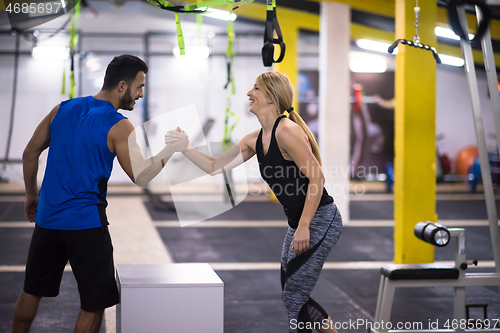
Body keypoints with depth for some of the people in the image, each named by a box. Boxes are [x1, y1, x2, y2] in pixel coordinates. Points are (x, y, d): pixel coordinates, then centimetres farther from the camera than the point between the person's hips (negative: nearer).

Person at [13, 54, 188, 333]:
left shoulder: (63, 109, 6)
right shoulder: (118, 126, -11)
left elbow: (30, 153, 12)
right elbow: (140, 177, -13)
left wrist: (32, 194, 23)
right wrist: (172, 148, -3)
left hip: (47, 218, 6)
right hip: (86, 222, -6)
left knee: (32, 291, 20)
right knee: (94, 304, 4)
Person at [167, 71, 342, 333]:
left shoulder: (286, 130, -18)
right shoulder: (255, 139, 9)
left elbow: (317, 179, -22)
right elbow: (215, 167, 15)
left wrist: (303, 227, -24)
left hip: (320, 220, -10)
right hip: (299, 223, 10)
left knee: (294, 298, -6)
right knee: (291, 296, 15)